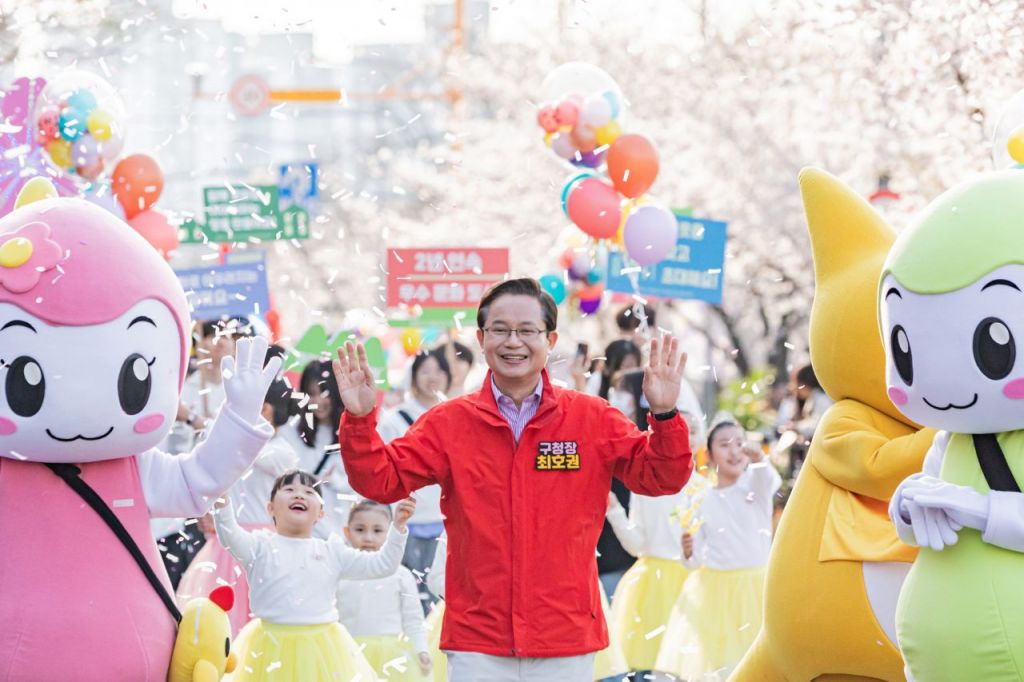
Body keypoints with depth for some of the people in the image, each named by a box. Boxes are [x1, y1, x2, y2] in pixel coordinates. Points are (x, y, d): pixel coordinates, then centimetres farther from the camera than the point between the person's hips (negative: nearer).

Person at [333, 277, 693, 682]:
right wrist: (359, 420, -17)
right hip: (476, 646, 0)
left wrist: (664, 415, -18)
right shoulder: (448, 424, 3)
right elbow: (380, 480, -1)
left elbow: (660, 477, -1)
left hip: (566, 644, 0)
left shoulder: (593, 420, 2)